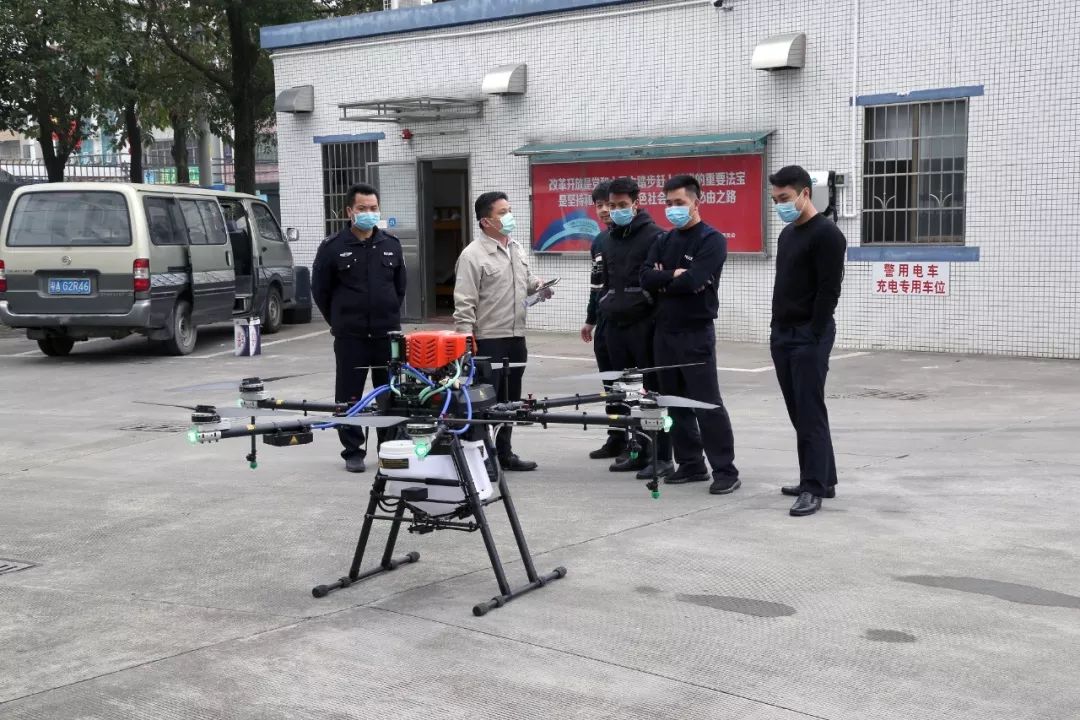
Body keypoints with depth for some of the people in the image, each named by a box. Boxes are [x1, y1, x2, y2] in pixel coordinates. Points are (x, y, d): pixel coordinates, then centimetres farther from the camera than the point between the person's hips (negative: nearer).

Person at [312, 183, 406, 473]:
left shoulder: (391, 245, 8)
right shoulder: (333, 248, -2)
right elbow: (320, 290, 6)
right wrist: (339, 322, 9)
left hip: (388, 334, 3)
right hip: (350, 337, -2)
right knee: (349, 395, 2)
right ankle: (353, 451, 13)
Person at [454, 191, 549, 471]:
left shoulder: (516, 249, 13)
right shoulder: (473, 255, -12)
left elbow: (525, 280, 27)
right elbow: (464, 302, -15)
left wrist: (539, 286, 5)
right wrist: (466, 339, -19)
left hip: (516, 337, 8)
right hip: (488, 340, -8)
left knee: (510, 399, 15)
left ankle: (503, 453, 26)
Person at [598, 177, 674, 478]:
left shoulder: (654, 236, -6)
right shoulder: (609, 239, 17)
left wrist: (656, 318, -13)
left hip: (644, 325, -7)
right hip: (616, 326, 7)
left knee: (654, 391, -4)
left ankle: (662, 457, 0)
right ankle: (637, 452, 18)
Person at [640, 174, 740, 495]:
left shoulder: (712, 240, -6)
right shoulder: (665, 242, 14)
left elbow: (692, 281, -19)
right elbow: (646, 277, 0)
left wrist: (663, 284, -4)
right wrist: (674, 275, -14)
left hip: (696, 333, -7)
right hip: (665, 331, 7)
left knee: (707, 403, -7)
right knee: (676, 402, 10)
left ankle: (726, 470, -2)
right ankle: (691, 464, 19)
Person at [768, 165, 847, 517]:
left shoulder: (826, 234, -12)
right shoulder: (787, 234, 16)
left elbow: (829, 291, -17)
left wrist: (813, 337, -19)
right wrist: (777, 330, 17)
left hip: (808, 337, -9)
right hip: (783, 336, 9)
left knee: (810, 412, -9)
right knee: (799, 412, 12)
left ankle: (813, 488, -6)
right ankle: (823, 479, 21)